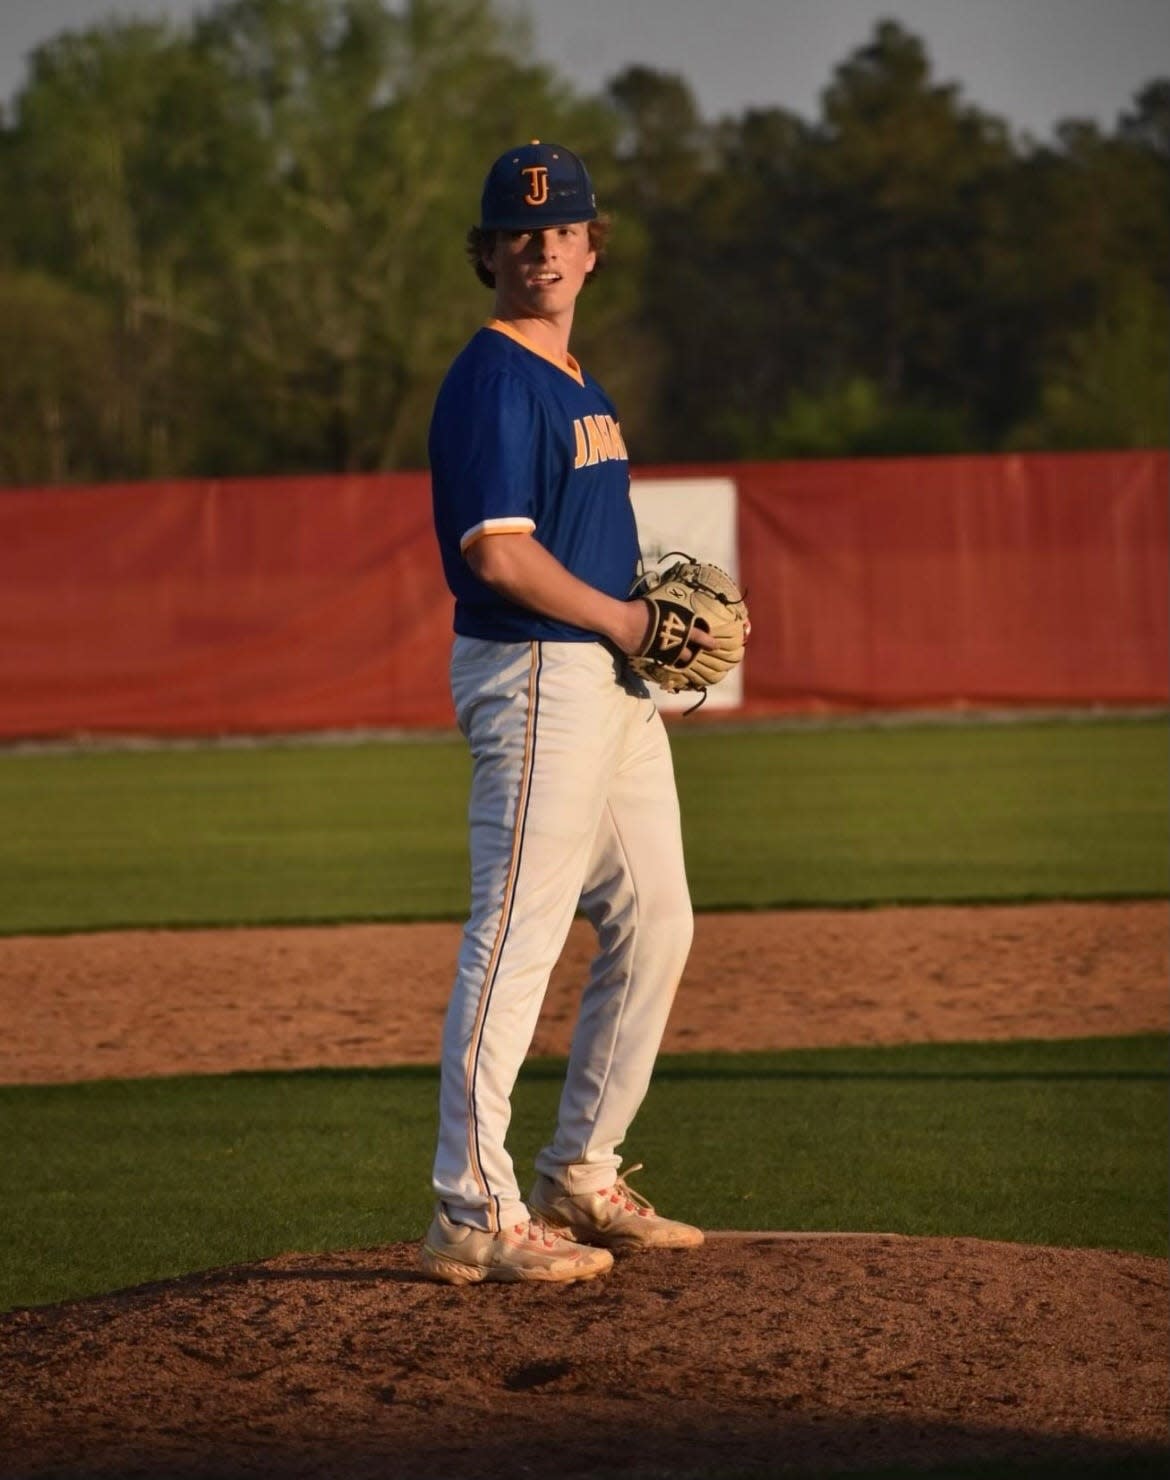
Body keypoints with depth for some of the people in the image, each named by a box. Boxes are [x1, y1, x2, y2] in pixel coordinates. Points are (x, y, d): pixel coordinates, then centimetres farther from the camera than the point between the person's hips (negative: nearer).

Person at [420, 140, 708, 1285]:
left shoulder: (576, 383, 19)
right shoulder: (493, 379, -12)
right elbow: (497, 553, -21)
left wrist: (663, 618, 10)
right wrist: (620, 618, -14)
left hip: (611, 678, 10)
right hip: (534, 675, -10)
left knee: (653, 924, 13)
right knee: (516, 934, -10)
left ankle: (581, 1179, 23)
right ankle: (473, 1214, -10)